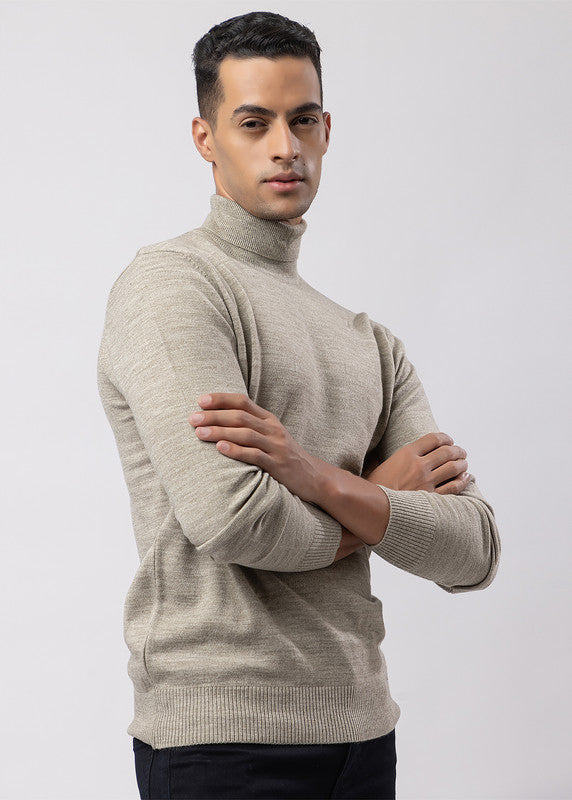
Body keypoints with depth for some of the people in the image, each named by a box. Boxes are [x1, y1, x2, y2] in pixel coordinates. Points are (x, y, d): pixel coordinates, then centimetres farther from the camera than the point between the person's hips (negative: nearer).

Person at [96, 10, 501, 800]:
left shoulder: (368, 342, 14)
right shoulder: (169, 283, -7)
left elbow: (473, 554, 2)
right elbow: (230, 518, -20)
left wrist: (318, 476, -14)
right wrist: (380, 499, -2)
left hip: (361, 729, 6)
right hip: (223, 733, -6)